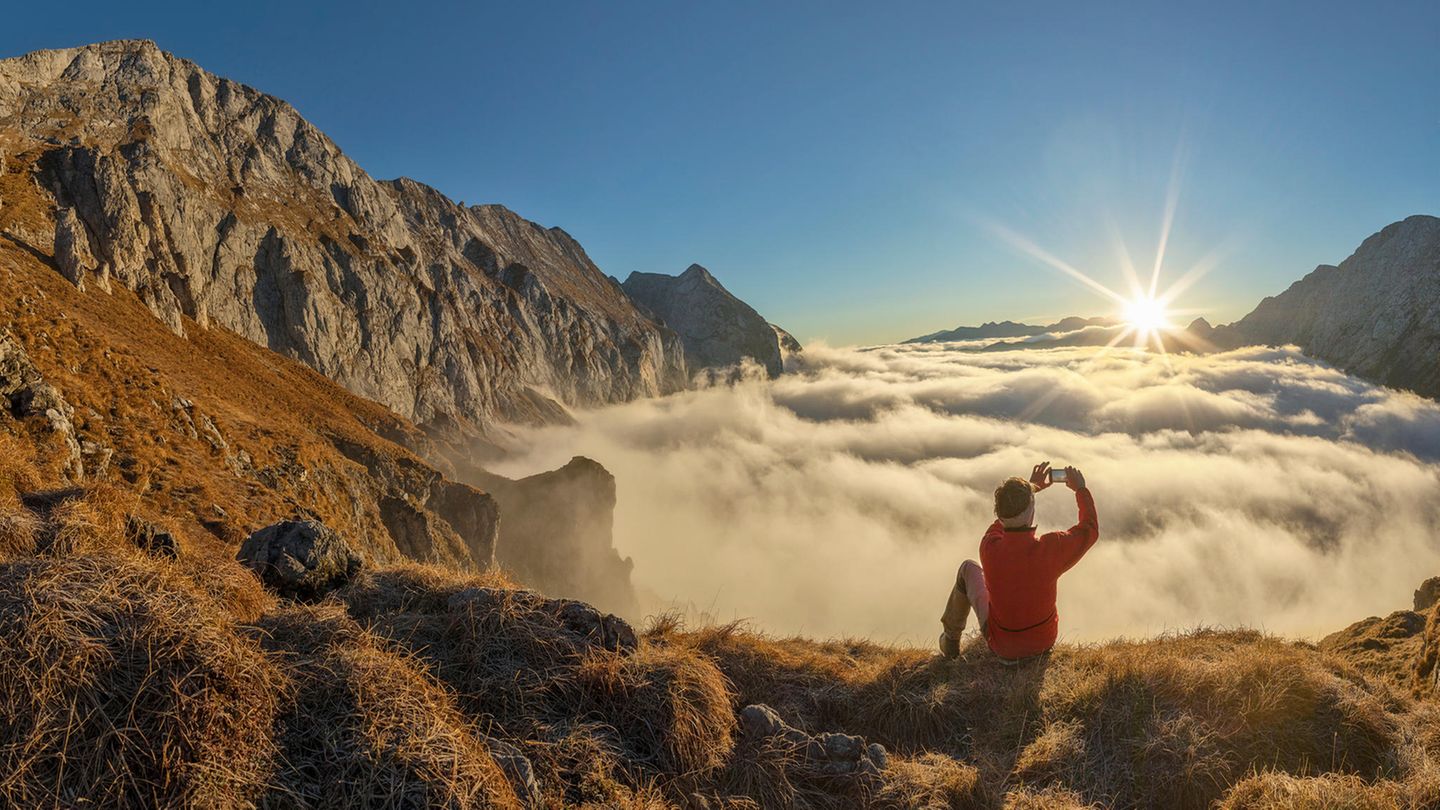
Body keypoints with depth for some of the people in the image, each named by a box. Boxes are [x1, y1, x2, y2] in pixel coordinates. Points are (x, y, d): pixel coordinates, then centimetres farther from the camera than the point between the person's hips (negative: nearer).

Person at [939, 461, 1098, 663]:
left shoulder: (990, 547, -25)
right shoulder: (1051, 548, -28)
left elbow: (1002, 521, 2)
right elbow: (1090, 529, -5)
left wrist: (1031, 487, 10)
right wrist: (1080, 490, 7)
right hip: (1045, 642, 1)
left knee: (969, 568, 19)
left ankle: (950, 641, 32)